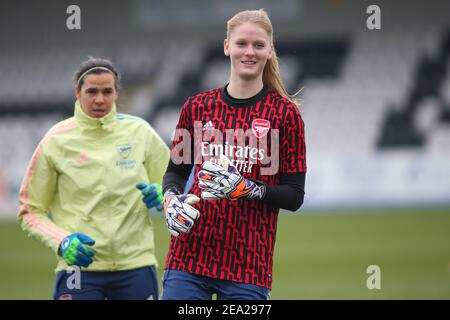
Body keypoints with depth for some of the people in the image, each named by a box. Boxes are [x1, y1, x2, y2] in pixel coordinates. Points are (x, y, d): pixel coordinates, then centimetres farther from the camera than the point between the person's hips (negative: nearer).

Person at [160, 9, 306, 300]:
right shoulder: (198, 107, 8)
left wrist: (247, 189, -17)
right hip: (190, 252, 2)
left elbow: (294, 196, -2)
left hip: (249, 264, -2)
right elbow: (175, 171, 19)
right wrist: (171, 200, -3)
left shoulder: (285, 113, 0)